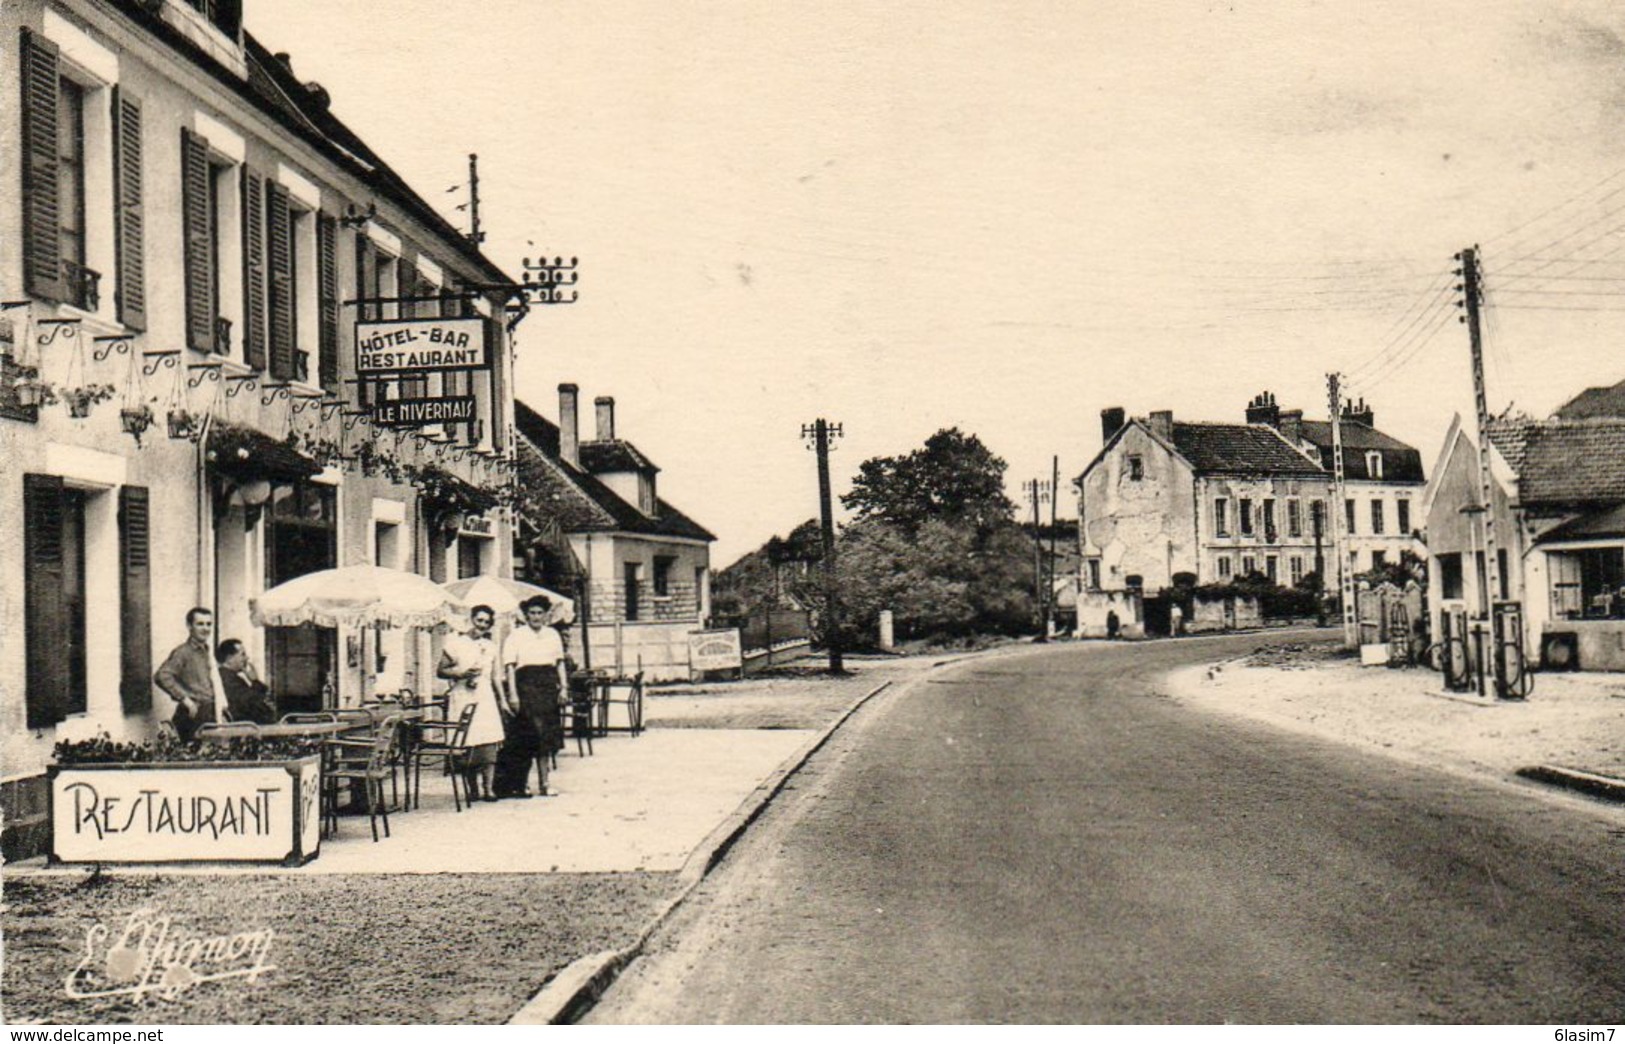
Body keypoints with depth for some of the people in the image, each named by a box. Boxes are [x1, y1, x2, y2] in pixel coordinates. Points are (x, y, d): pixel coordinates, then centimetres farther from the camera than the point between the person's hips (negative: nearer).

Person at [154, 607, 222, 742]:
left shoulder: (208, 651, 16)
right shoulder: (183, 652, -9)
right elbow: (161, 676, -21)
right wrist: (185, 699, -20)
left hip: (210, 715, 7)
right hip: (193, 716, -7)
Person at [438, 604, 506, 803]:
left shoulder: (490, 646, 16)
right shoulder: (455, 643, 3)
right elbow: (441, 671, 2)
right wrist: (461, 674, -13)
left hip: (485, 697, 3)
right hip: (462, 698, -3)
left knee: (489, 744, -7)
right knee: (466, 746, -3)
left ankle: (488, 788, -5)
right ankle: (473, 788, 6)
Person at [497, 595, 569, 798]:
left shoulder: (553, 635, 14)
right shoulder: (515, 637, 0)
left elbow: (560, 663, 17)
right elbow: (510, 666, -5)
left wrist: (563, 687, 7)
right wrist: (512, 693, -13)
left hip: (548, 688, 4)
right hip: (526, 688, -4)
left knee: (546, 737, 4)